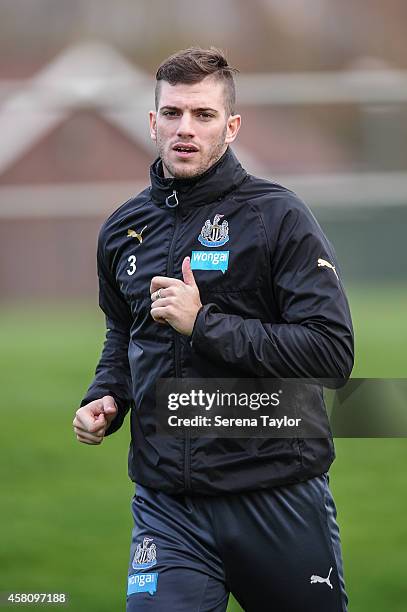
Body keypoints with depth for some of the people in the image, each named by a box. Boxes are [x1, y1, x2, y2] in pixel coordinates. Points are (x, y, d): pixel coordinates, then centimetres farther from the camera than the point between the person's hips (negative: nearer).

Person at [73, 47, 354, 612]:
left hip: (276, 496, -3)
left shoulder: (277, 215, -7)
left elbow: (332, 352, -15)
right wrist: (106, 398, 7)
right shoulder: (122, 230, 10)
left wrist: (204, 324, -19)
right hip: (167, 503, 3)